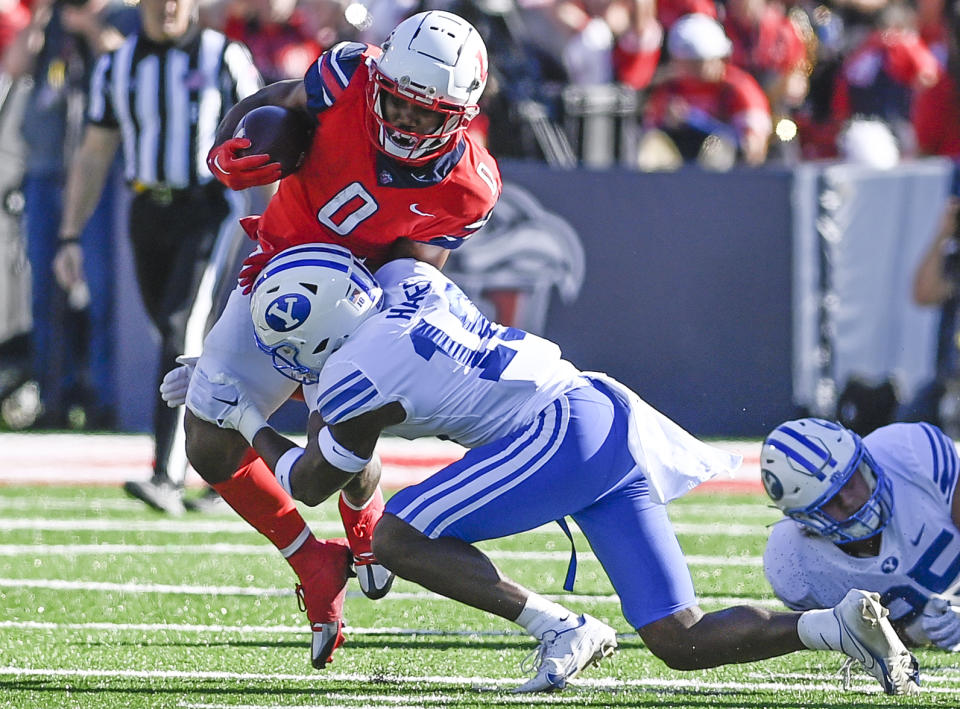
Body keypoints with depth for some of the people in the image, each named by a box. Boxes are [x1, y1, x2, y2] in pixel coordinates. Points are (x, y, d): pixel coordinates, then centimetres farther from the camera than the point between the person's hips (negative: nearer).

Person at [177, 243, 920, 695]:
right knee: (683, 641, 8)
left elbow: (310, 484, 10)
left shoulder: (354, 381, -7)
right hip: (609, 409, 9)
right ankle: (837, 624, -11)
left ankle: (558, 629, -13)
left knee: (399, 537, -5)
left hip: (563, 437, -9)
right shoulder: (404, 277, 14)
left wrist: (249, 421, 26)